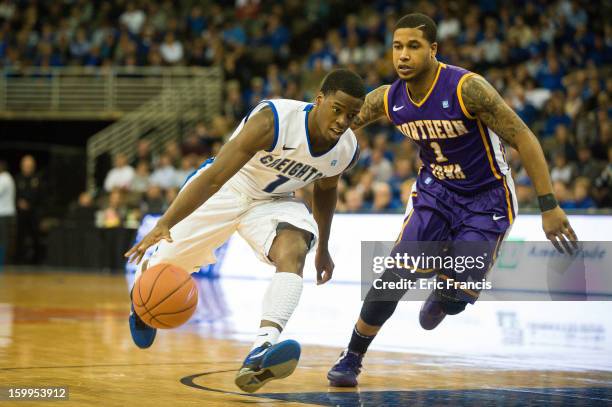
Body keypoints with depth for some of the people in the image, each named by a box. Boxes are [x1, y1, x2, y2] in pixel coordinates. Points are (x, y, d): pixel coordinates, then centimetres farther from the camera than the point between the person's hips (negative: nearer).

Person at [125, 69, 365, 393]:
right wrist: (163, 225, -44)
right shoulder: (273, 121, -34)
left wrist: (323, 248, 18)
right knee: (165, 264, 8)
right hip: (226, 190, -3)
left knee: (294, 252, -29)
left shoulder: (347, 151, -15)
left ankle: (263, 349, -46)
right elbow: (213, 178, -36)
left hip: (273, 201, 3)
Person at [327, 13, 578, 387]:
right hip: (435, 191, 3)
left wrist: (549, 206, -24)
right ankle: (351, 359, 4)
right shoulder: (387, 99, -11)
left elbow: (523, 138, -22)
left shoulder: (467, 88, -26)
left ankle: (442, 294, 28)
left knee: (458, 296, -13)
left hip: (487, 199, -3)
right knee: (396, 275, -14)